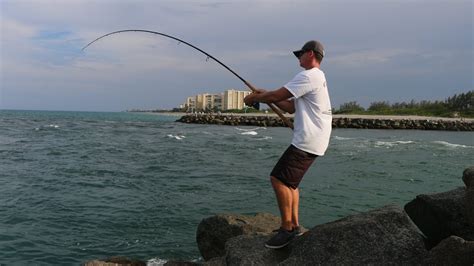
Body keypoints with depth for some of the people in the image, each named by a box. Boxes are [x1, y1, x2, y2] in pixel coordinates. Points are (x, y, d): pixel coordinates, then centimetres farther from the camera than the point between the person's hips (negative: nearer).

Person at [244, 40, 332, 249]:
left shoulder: (308, 76, -12)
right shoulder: (318, 78, 22)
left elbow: (277, 95, -15)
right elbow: (291, 107, 22)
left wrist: (254, 98, 2)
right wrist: (265, 95, 16)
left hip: (308, 140, -11)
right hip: (310, 140, 11)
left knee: (279, 179, -13)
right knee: (289, 181, 15)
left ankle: (287, 228, -7)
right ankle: (294, 225, 17)